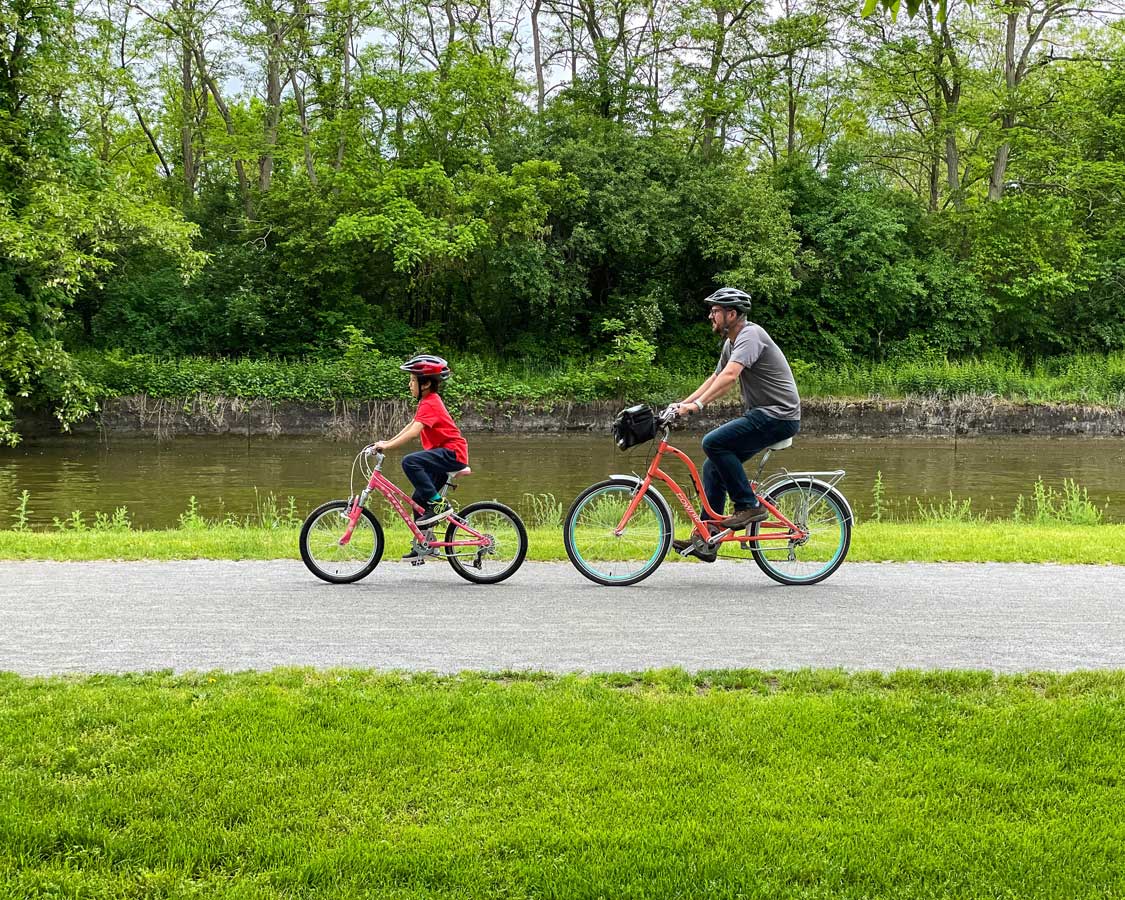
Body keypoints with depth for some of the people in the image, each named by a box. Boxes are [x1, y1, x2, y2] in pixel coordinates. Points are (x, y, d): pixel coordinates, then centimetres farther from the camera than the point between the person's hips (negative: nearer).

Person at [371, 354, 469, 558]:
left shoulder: (430, 404, -16)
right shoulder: (428, 401, 16)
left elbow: (414, 432, -27)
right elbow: (410, 426, 20)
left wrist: (387, 446, -29)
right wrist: (388, 442, 12)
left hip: (452, 452, -10)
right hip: (444, 454, 10)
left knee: (410, 461, -28)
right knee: (419, 498, 9)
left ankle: (437, 504, -21)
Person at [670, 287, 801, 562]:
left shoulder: (750, 335, -15)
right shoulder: (731, 343, 16)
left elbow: (730, 376, -30)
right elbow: (715, 378, 24)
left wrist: (698, 404, -36)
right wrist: (683, 403, 14)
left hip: (778, 415, -10)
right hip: (761, 415, 10)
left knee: (714, 442, -22)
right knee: (714, 466, 5)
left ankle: (749, 506, -12)